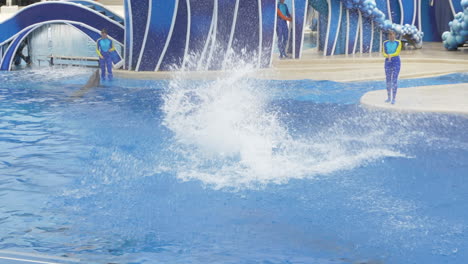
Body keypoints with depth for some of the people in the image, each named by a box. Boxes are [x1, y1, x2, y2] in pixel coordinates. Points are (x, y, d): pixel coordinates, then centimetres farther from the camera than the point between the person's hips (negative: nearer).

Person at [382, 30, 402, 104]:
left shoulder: (398, 43, -6)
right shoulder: (385, 43, 2)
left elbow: (397, 53, -15)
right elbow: (384, 54, -5)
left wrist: (390, 55, -32)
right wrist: (388, 56, -27)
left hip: (396, 63, -3)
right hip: (388, 63, 3)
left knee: (394, 80, -9)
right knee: (388, 80, 9)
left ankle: (393, 99, -5)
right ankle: (389, 97, 22)